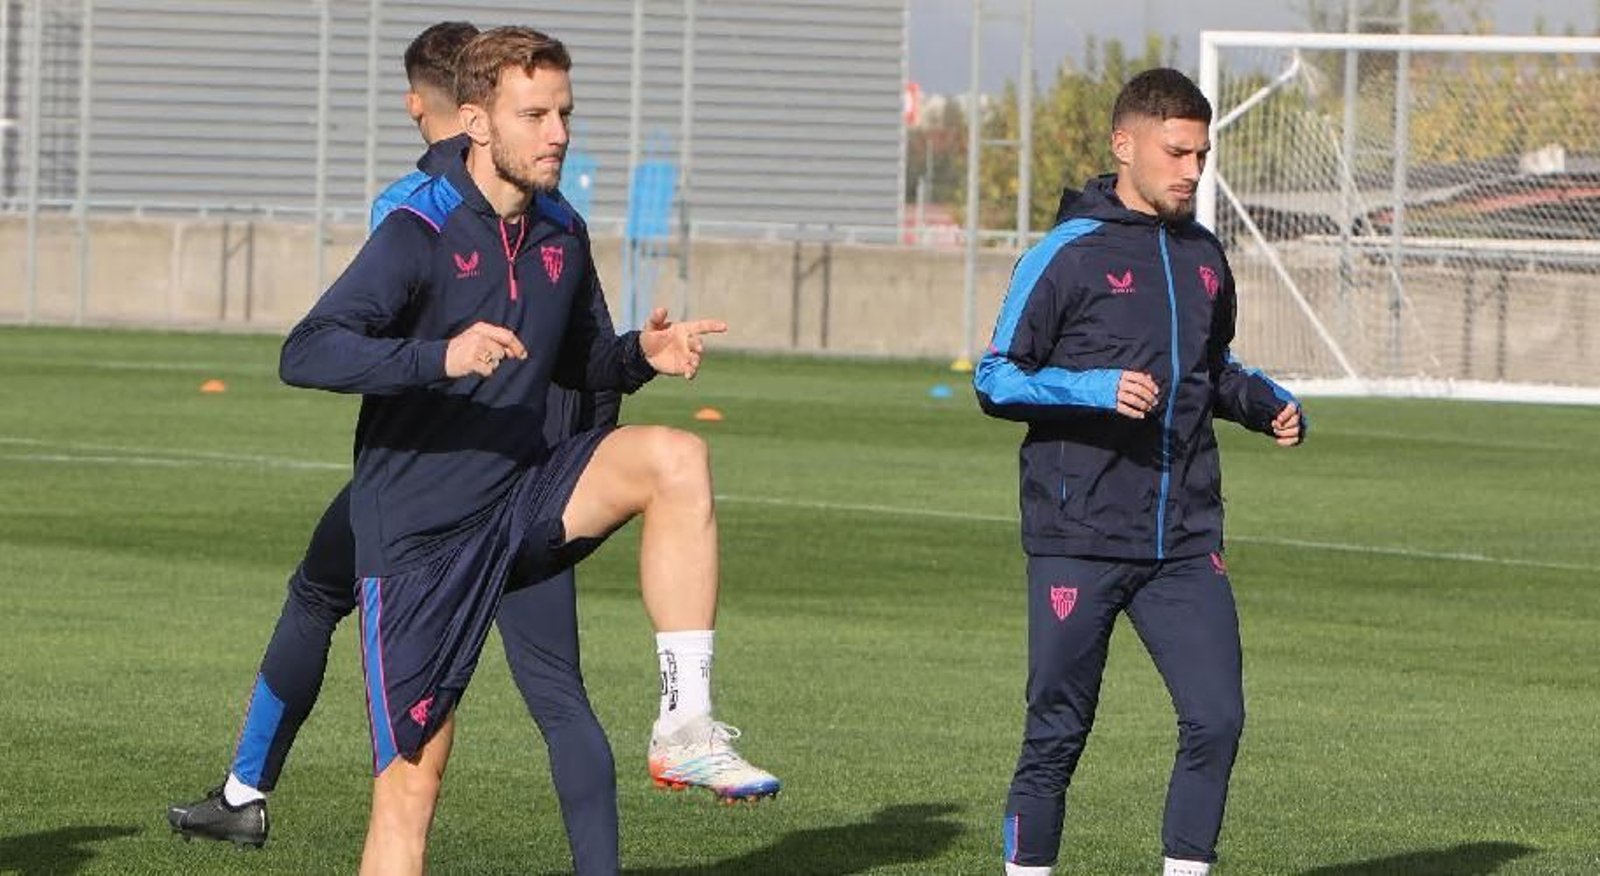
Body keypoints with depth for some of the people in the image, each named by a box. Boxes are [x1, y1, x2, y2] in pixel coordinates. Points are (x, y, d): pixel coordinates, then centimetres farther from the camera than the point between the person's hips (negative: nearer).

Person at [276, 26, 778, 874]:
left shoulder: (561, 235, 5)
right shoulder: (419, 233, -15)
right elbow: (304, 355, -24)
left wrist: (641, 355, -3)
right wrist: (441, 359, -37)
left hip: (524, 497, 5)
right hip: (419, 533, -5)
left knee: (676, 459, -20)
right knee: (412, 779, -6)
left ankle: (687, 724, -17)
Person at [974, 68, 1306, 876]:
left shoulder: (1203, 258, 13)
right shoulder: (1068, 256, -6)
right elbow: (995, 380, -6)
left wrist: (1266, 403, 8)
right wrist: (1098, 391, -20)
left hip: (1185, 541, 5)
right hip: (1077, 540, -5)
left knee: (1217, 719, -6)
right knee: (1058, 731, 1)